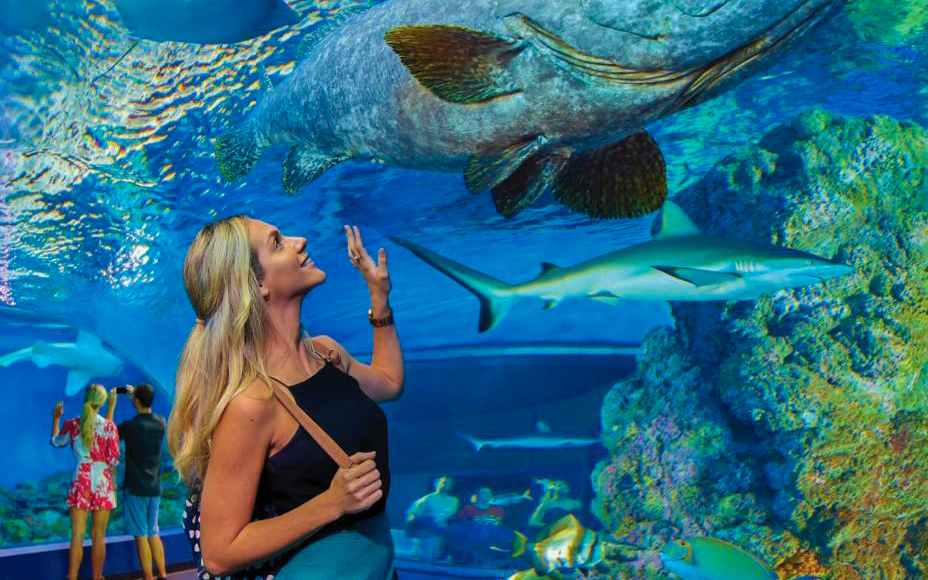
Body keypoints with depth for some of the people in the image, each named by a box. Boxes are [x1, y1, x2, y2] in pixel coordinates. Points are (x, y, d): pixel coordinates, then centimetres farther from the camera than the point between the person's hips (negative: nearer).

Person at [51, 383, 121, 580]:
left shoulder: (72, 424, -3)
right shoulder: (109, 425, -7)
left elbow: (56, 441, 18)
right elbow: (113, 459, -6)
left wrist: (55, 418, 30)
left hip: (81, 483, 1)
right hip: (102, 483, -1)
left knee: (77, 535, 2)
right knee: (99, 536, 7)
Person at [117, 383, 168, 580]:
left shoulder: (129, 426, -16)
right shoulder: (162, 423, 0)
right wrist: (137, 395, 27)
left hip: (135, 489, -5)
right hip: (154, 488, 5)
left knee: (141, 535, 1)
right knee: (153, 533, 16)